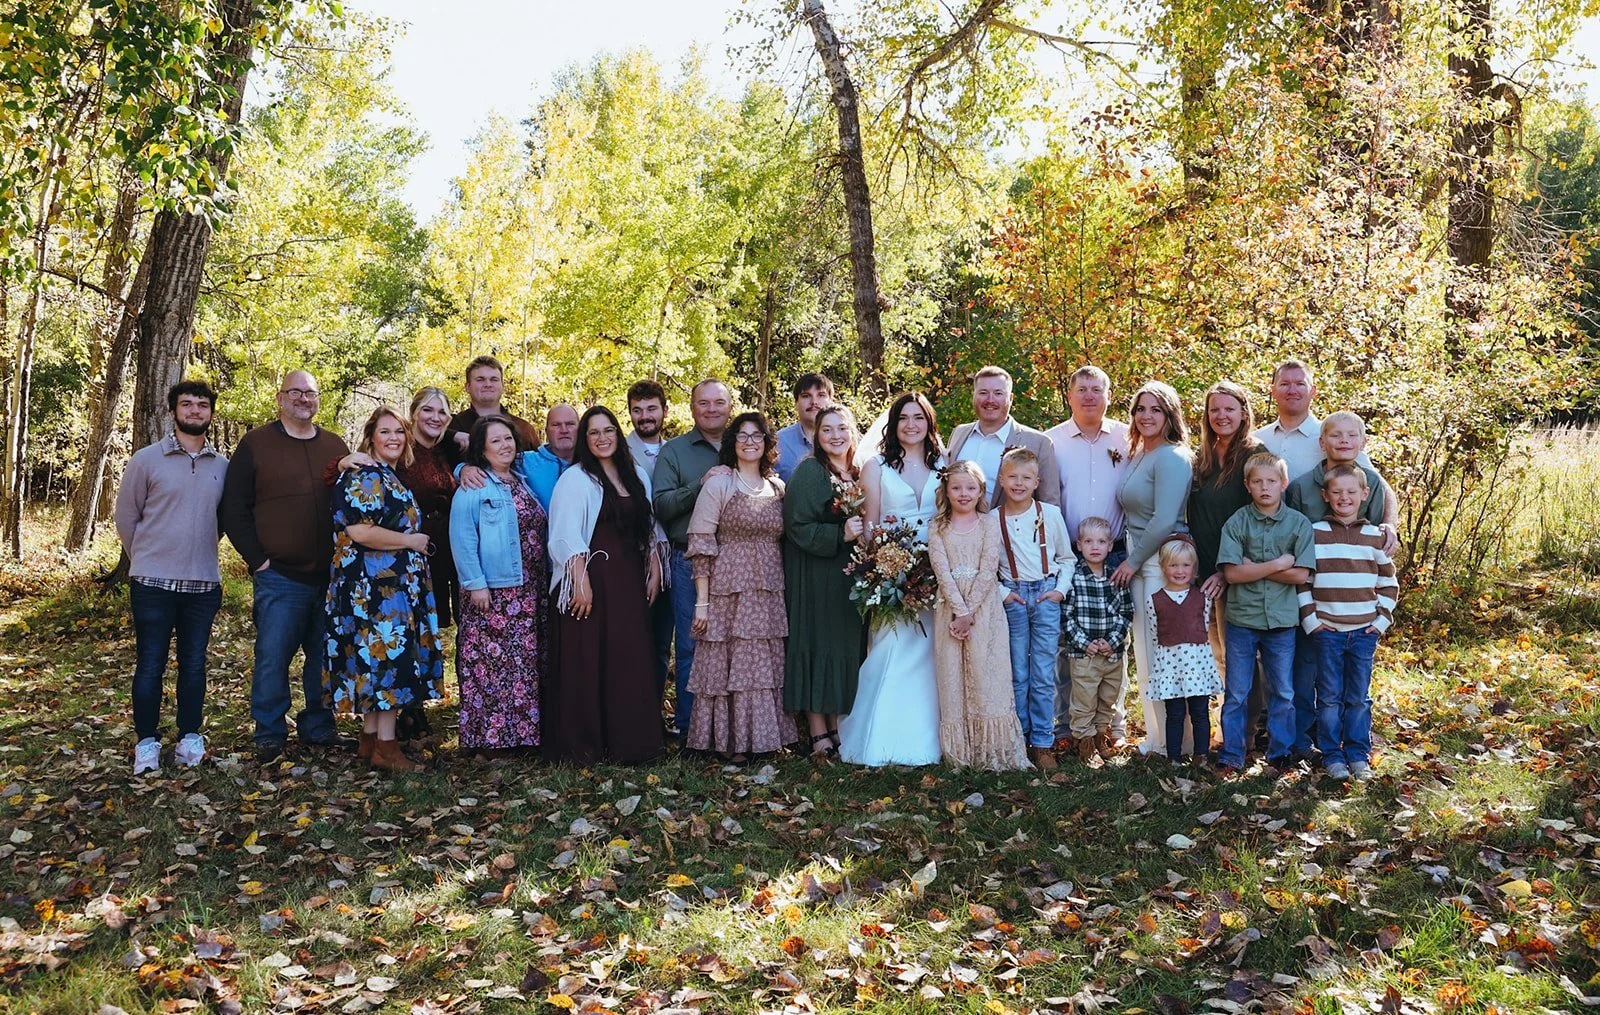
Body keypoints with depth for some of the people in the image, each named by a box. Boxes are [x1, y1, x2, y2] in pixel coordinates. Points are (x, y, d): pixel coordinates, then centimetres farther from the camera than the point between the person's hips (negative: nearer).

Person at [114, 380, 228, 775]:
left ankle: (190, 738, 20)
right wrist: (147, 562, 9)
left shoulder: (223, 466, 5)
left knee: (194, 664, 10)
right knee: (150, 666, 2)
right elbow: (126, 518, 3)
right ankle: (147, 742, 13)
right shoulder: (146, 460, -3)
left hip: (203, 584, 3)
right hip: (153, 583, -2)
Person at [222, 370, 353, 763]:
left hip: (330, 576, 4)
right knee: (272, 657, -3)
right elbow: (234, 509, 0)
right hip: (279, 578, -4)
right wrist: (258, 559, -7)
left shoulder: (335, 447, 12)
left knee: (326, 657, 9)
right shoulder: (255, 444, 1)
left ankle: (318, 728, 22)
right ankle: (270, 736, 9)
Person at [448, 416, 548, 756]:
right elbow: (462, 538, -13)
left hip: (528, 593, 7)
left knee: (526, 665, 10)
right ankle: (488, 739, 0)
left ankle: (522, 732, 18)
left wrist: (545, 579, 15)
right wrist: (475, 583, -18)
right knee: (490, 663, -6)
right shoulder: (473, 486, -7)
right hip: (490, 592, -7)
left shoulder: (522, 483, 16)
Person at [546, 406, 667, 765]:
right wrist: (581, 582, -20)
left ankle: (629, 741, 16)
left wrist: (655, 571, 9)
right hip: (592, 579, -5)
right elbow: (568, 536, -12)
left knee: (632, 662, 6)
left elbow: (650, 529, 18)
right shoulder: (575, 479, -5)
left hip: (630, 580, 5)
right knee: (587, 663, -1)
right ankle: (583, 745, 8)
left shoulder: (636, 476, 13)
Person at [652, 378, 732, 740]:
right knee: (690, 646, 0)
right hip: (691, 561, -2)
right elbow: (661, 506, -5)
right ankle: (689, 730, 8)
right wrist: (700, 486, -17)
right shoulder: (674, 450, 6)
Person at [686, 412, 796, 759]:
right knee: (729, 665, -1)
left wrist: (786, 591, 7)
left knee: (766, 666, 8)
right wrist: (702, 602, -11)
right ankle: (729, 742, 9)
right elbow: (701, 544, -7)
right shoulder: (719, 484, -3)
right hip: (730, 591, -4)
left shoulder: (778, 488, 12)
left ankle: (763, 736, 19)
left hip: (770, 596, 5)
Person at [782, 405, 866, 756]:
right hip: (815, 577, -7)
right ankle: (818, 732, 2)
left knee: (845, 647, 8)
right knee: (817, 645, -4)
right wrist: (840, 534, -24)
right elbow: (797, 526, -16)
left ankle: (836, 725, 18)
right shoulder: (809, 472, -9)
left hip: (849, 574, 7)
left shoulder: (858, 474, 12)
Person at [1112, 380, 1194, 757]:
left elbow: (1164, 521, -20)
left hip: (1162, 561, -9)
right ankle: (1155, 736, 22)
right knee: (1144, 653, 12)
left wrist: (1133, 562, -12)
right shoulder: (1137, 455, 15)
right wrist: (1129, 560, 12)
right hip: (1137, 562, 9)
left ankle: (1169, 741, 6)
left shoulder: (1171, 458, -13)